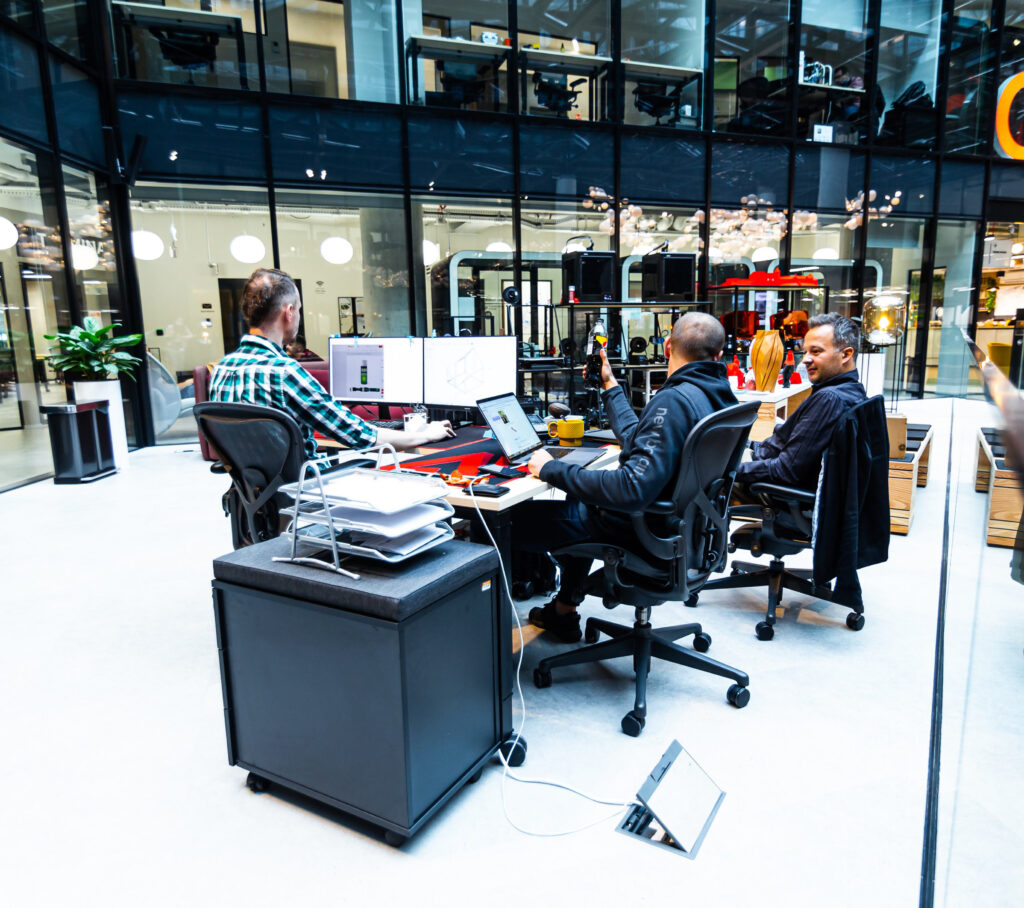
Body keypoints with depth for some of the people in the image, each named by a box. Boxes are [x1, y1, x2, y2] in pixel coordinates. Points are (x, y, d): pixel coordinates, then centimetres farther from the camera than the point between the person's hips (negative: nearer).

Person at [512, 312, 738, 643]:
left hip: (637, 528, -10)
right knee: (580, 497, 34)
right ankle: (563, 612, 38)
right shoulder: (715, 393, 3)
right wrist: (610, 385, 25)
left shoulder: (674, 400, -27)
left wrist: (552, 470, -27)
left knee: (512, 519, -4)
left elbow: (633, 490, -36)